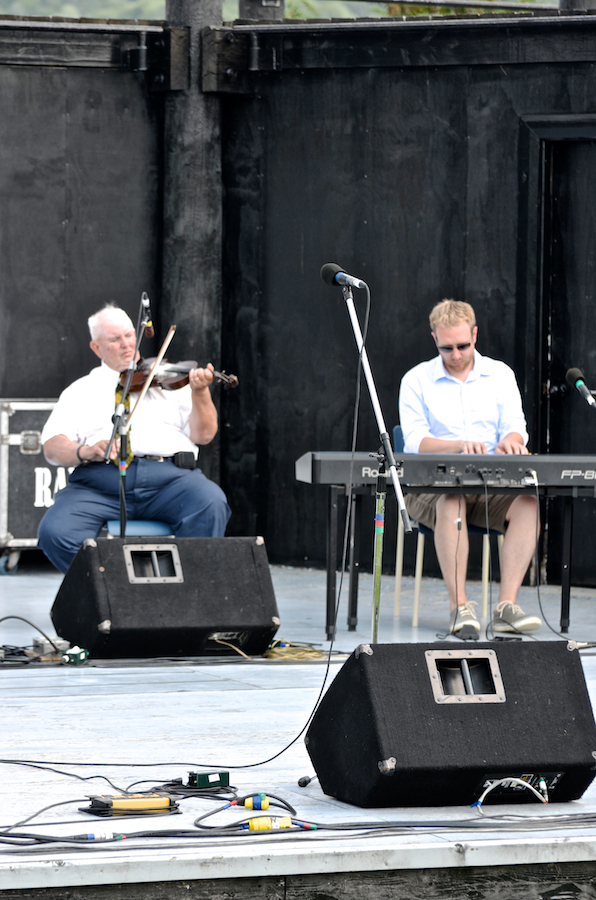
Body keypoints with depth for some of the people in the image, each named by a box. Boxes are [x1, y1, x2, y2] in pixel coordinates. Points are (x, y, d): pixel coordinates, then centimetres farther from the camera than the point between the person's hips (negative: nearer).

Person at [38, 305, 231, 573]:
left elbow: (204, 435, 11)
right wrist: (85, 451, -15)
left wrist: (200, 393, -8)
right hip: (100, 481, 0)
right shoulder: (81, 390, 21)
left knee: (211, 503, -32)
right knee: (55, 532, -28)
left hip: (169, 478, 0)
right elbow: (53, 447, 7)